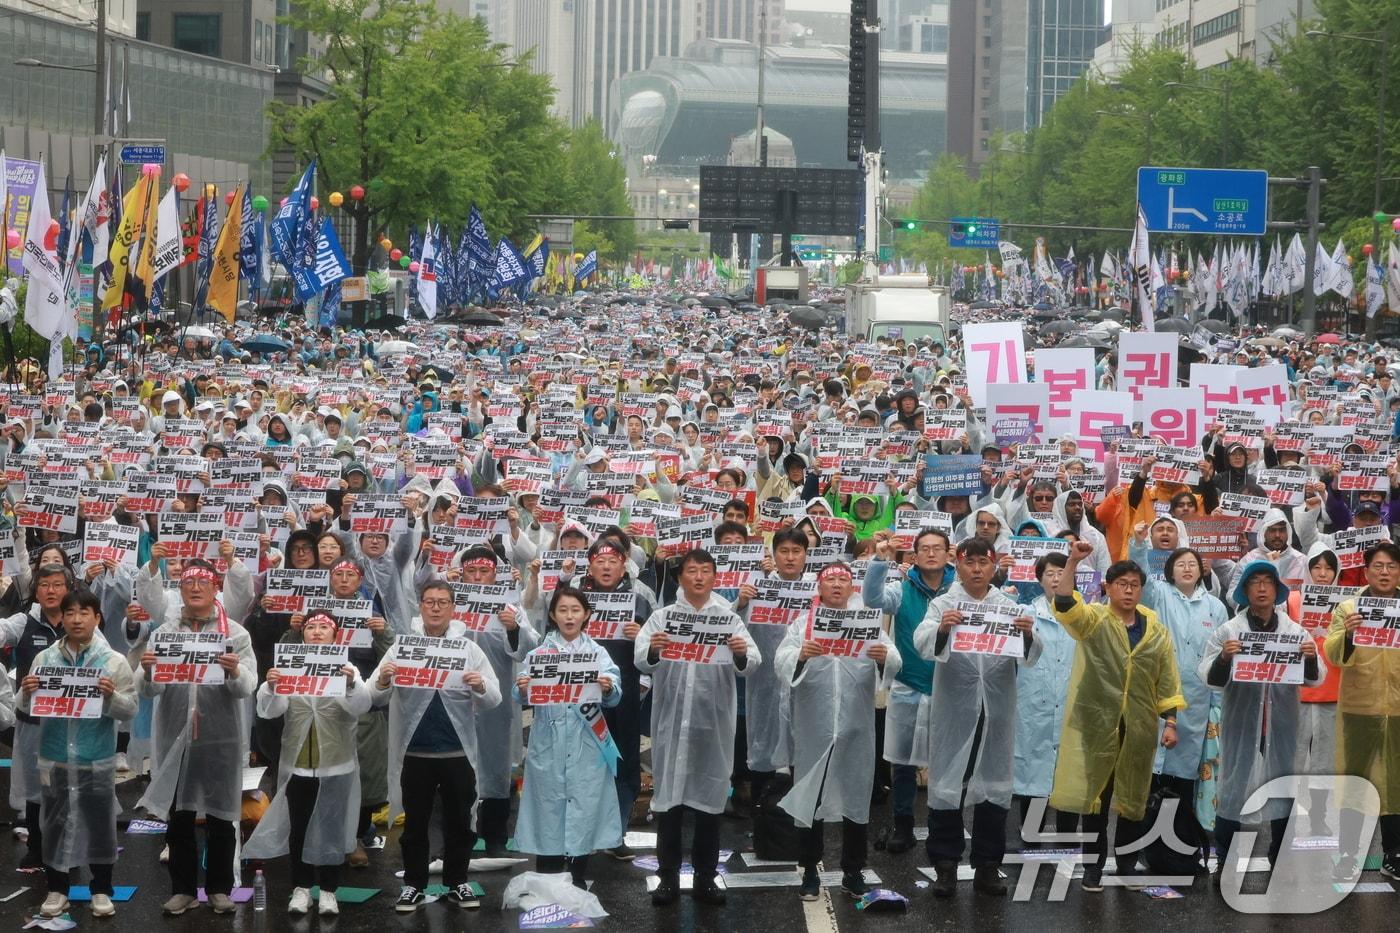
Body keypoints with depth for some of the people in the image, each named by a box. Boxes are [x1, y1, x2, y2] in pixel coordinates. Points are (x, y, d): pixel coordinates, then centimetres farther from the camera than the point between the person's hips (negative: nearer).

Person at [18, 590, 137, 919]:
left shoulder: (114, 661, -4)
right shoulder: (45, 658, 2)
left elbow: (130, 711, -5)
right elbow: (26, 708, 6)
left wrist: (112, 697, -23)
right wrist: (26, 693, -15)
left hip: (97, 759, -2)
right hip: (55, 758, 2)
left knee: (99, 822, 7)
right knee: (55, 822, 10)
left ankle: (101, 890, 19)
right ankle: (57, 889, 22)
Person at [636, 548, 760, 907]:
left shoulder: (729, 619, 7)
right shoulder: (662, 617, 5)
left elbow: (751, 664, -6)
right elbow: (640, 661, -8)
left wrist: (742, 655, -29)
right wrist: (652, 650, -31)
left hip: (713, 721, 1)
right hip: (671, 720, -1)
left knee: (710, 797, 6)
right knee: (668, 797, 2)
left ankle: (705, 878, 14)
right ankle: (668, 877, 9)